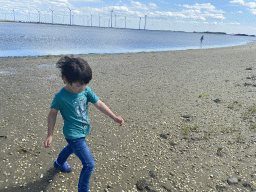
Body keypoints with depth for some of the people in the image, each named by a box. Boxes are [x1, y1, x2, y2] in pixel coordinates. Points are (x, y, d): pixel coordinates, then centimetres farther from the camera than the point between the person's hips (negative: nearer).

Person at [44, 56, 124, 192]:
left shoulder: (86, 90, -12)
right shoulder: (60, 97, -24)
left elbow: (99, 104, -7)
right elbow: (52, 115, -11)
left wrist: (114, 117, -12)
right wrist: (50, 135, -7)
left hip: (83, 131, 7)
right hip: (74, 135, -7)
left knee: (71, 148, 36)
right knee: (89, 164, -8)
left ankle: (59, 163, 68)